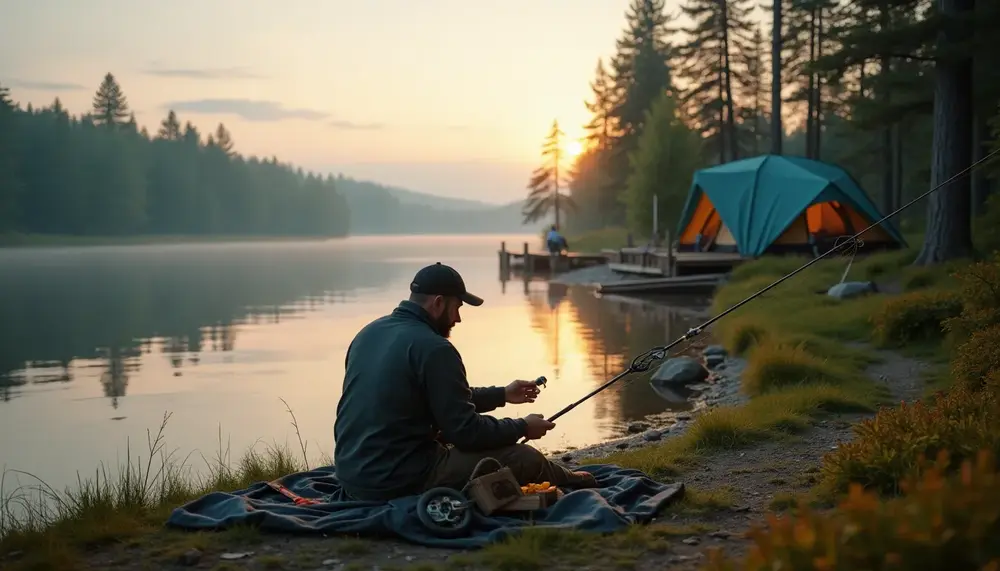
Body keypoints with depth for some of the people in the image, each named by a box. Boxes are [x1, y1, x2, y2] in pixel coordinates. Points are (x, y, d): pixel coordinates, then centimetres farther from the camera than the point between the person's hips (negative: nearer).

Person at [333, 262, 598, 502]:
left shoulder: (369, 333, 10)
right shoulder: (432, 348, -17)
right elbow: (465, 431, -15)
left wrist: (502, 394, 26)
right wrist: (523, 427, 2)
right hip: (401, 480, -9)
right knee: (524, 458, 2)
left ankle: (560, 478, 40)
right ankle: (567, 481, 34)